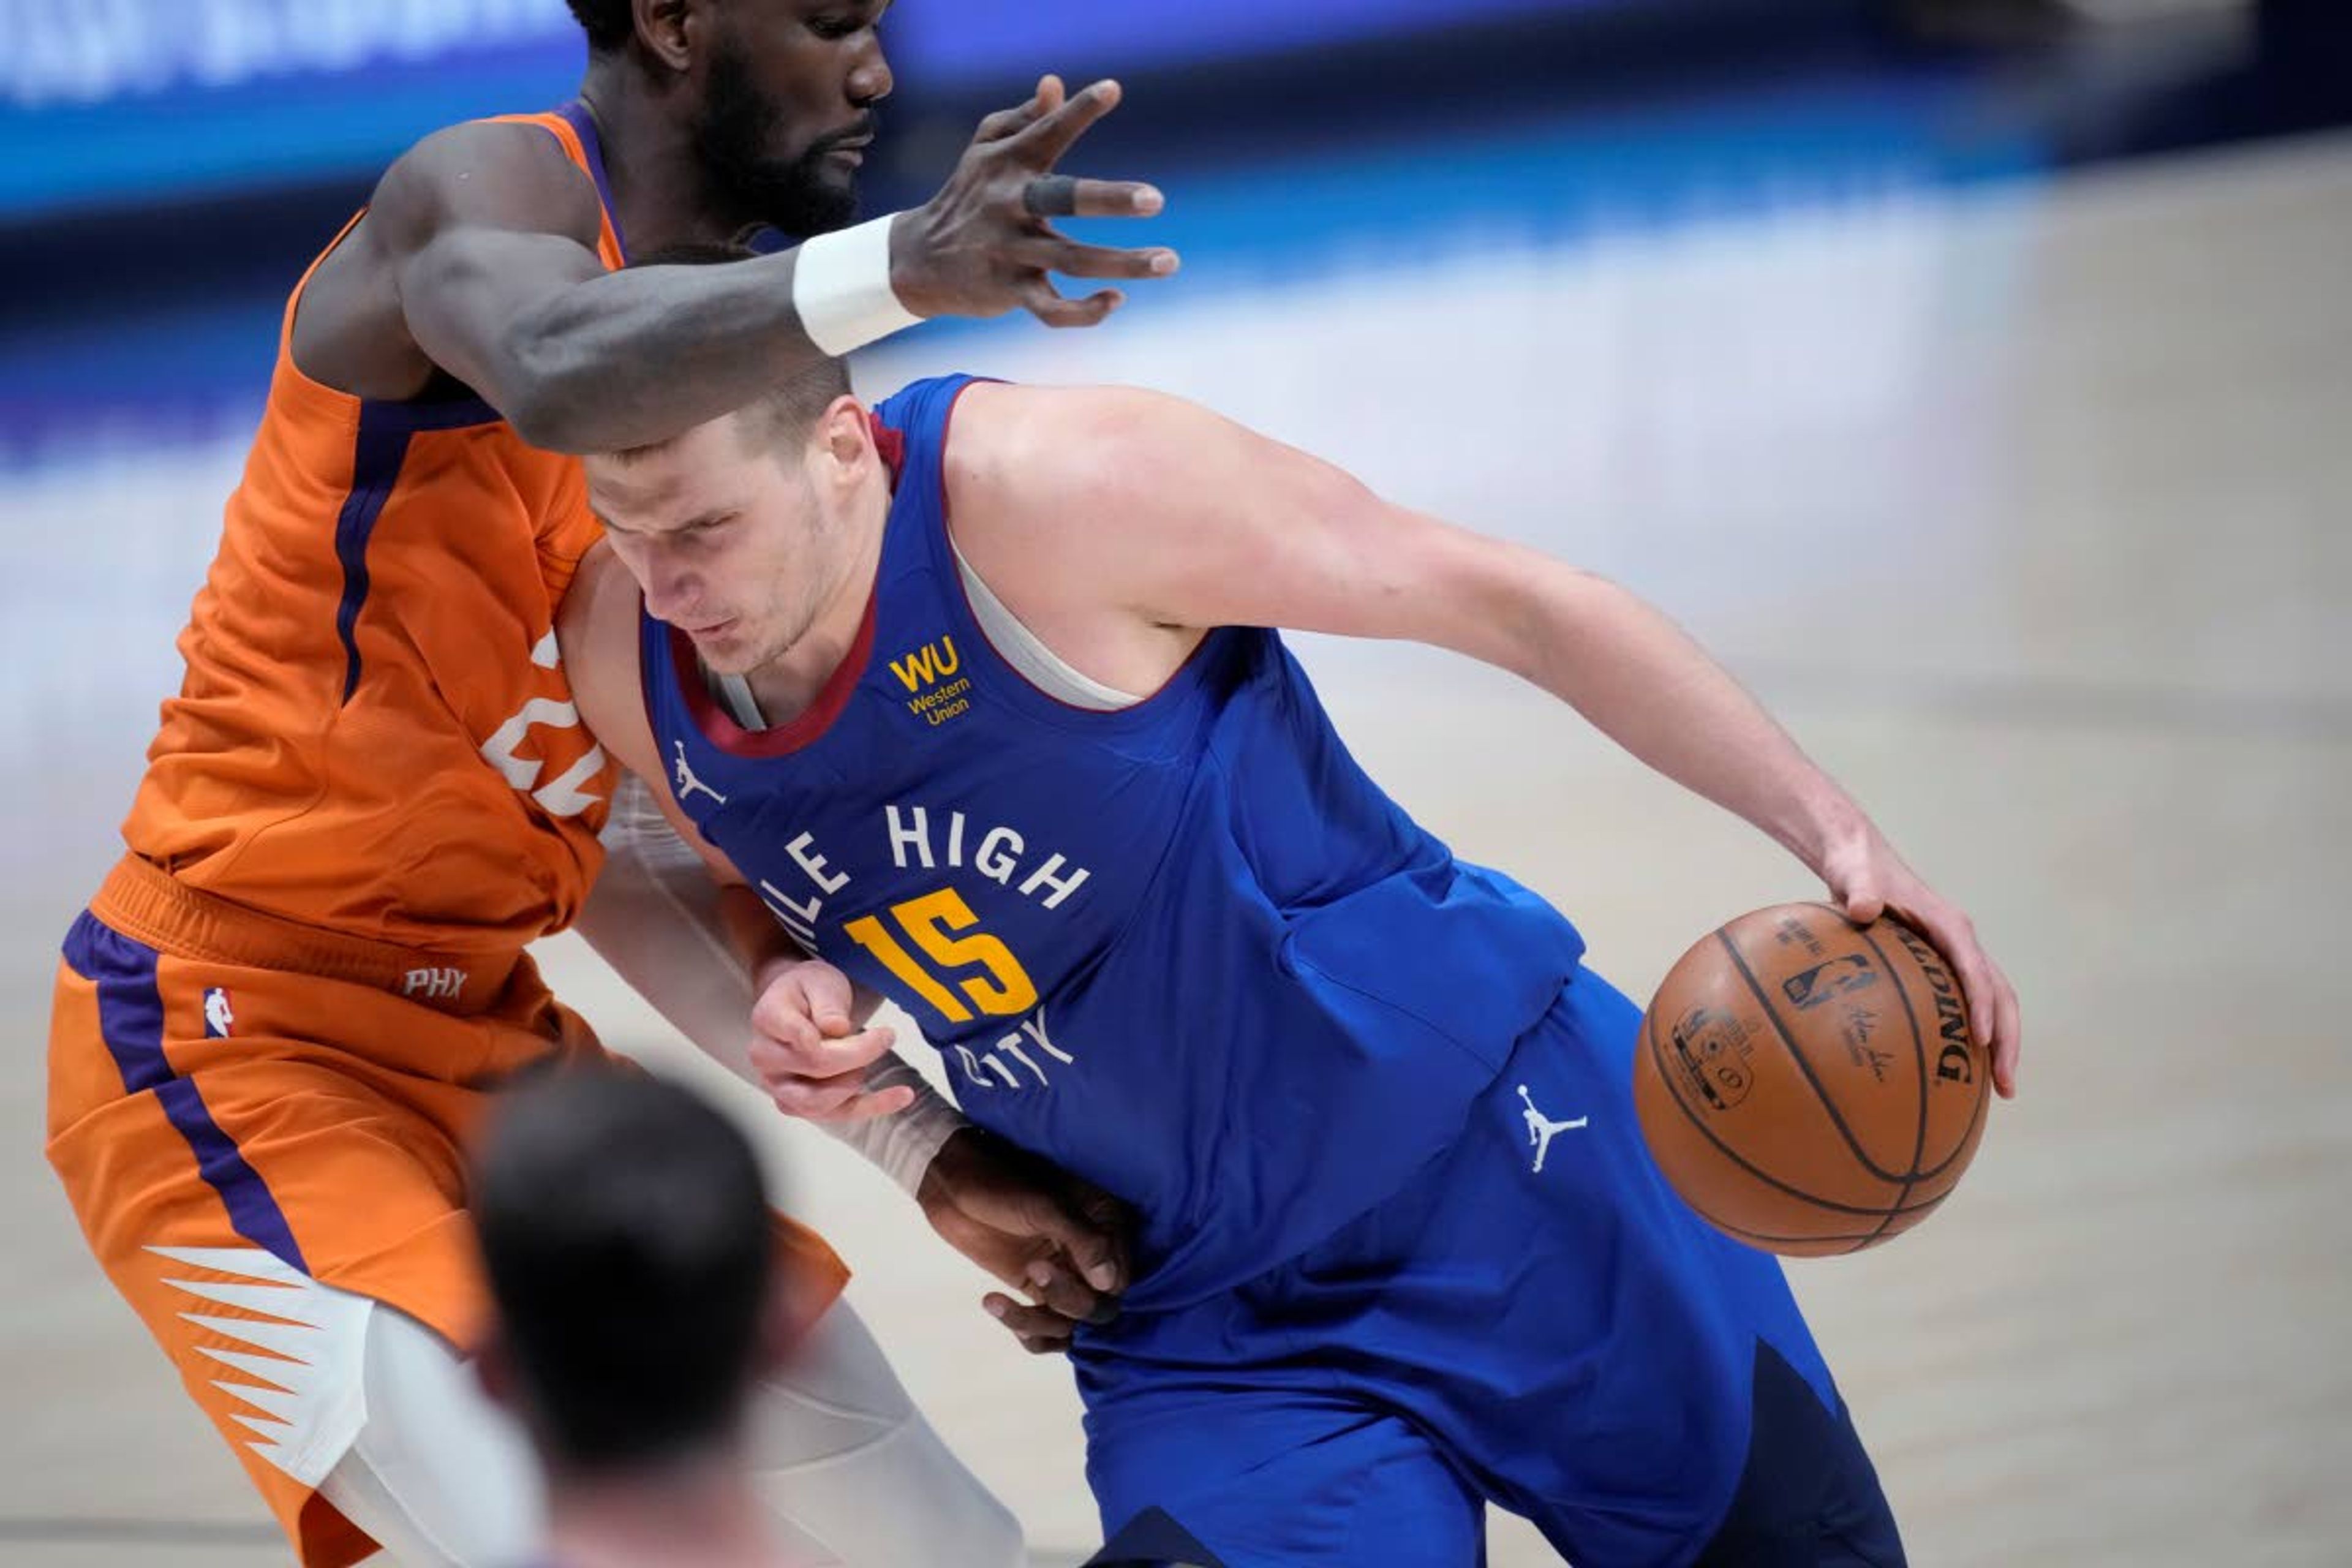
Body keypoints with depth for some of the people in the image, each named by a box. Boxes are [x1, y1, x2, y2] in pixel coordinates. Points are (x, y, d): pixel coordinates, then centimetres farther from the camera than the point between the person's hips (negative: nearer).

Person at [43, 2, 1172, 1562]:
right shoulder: (487, 190, -14)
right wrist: (896, 268, -57)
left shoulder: (721, 357, 10)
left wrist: (917, 1141, 0)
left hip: (492, 1040, 9)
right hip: (231, 1036, -9)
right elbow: (559, 373, -42)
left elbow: (622, 845, 9)